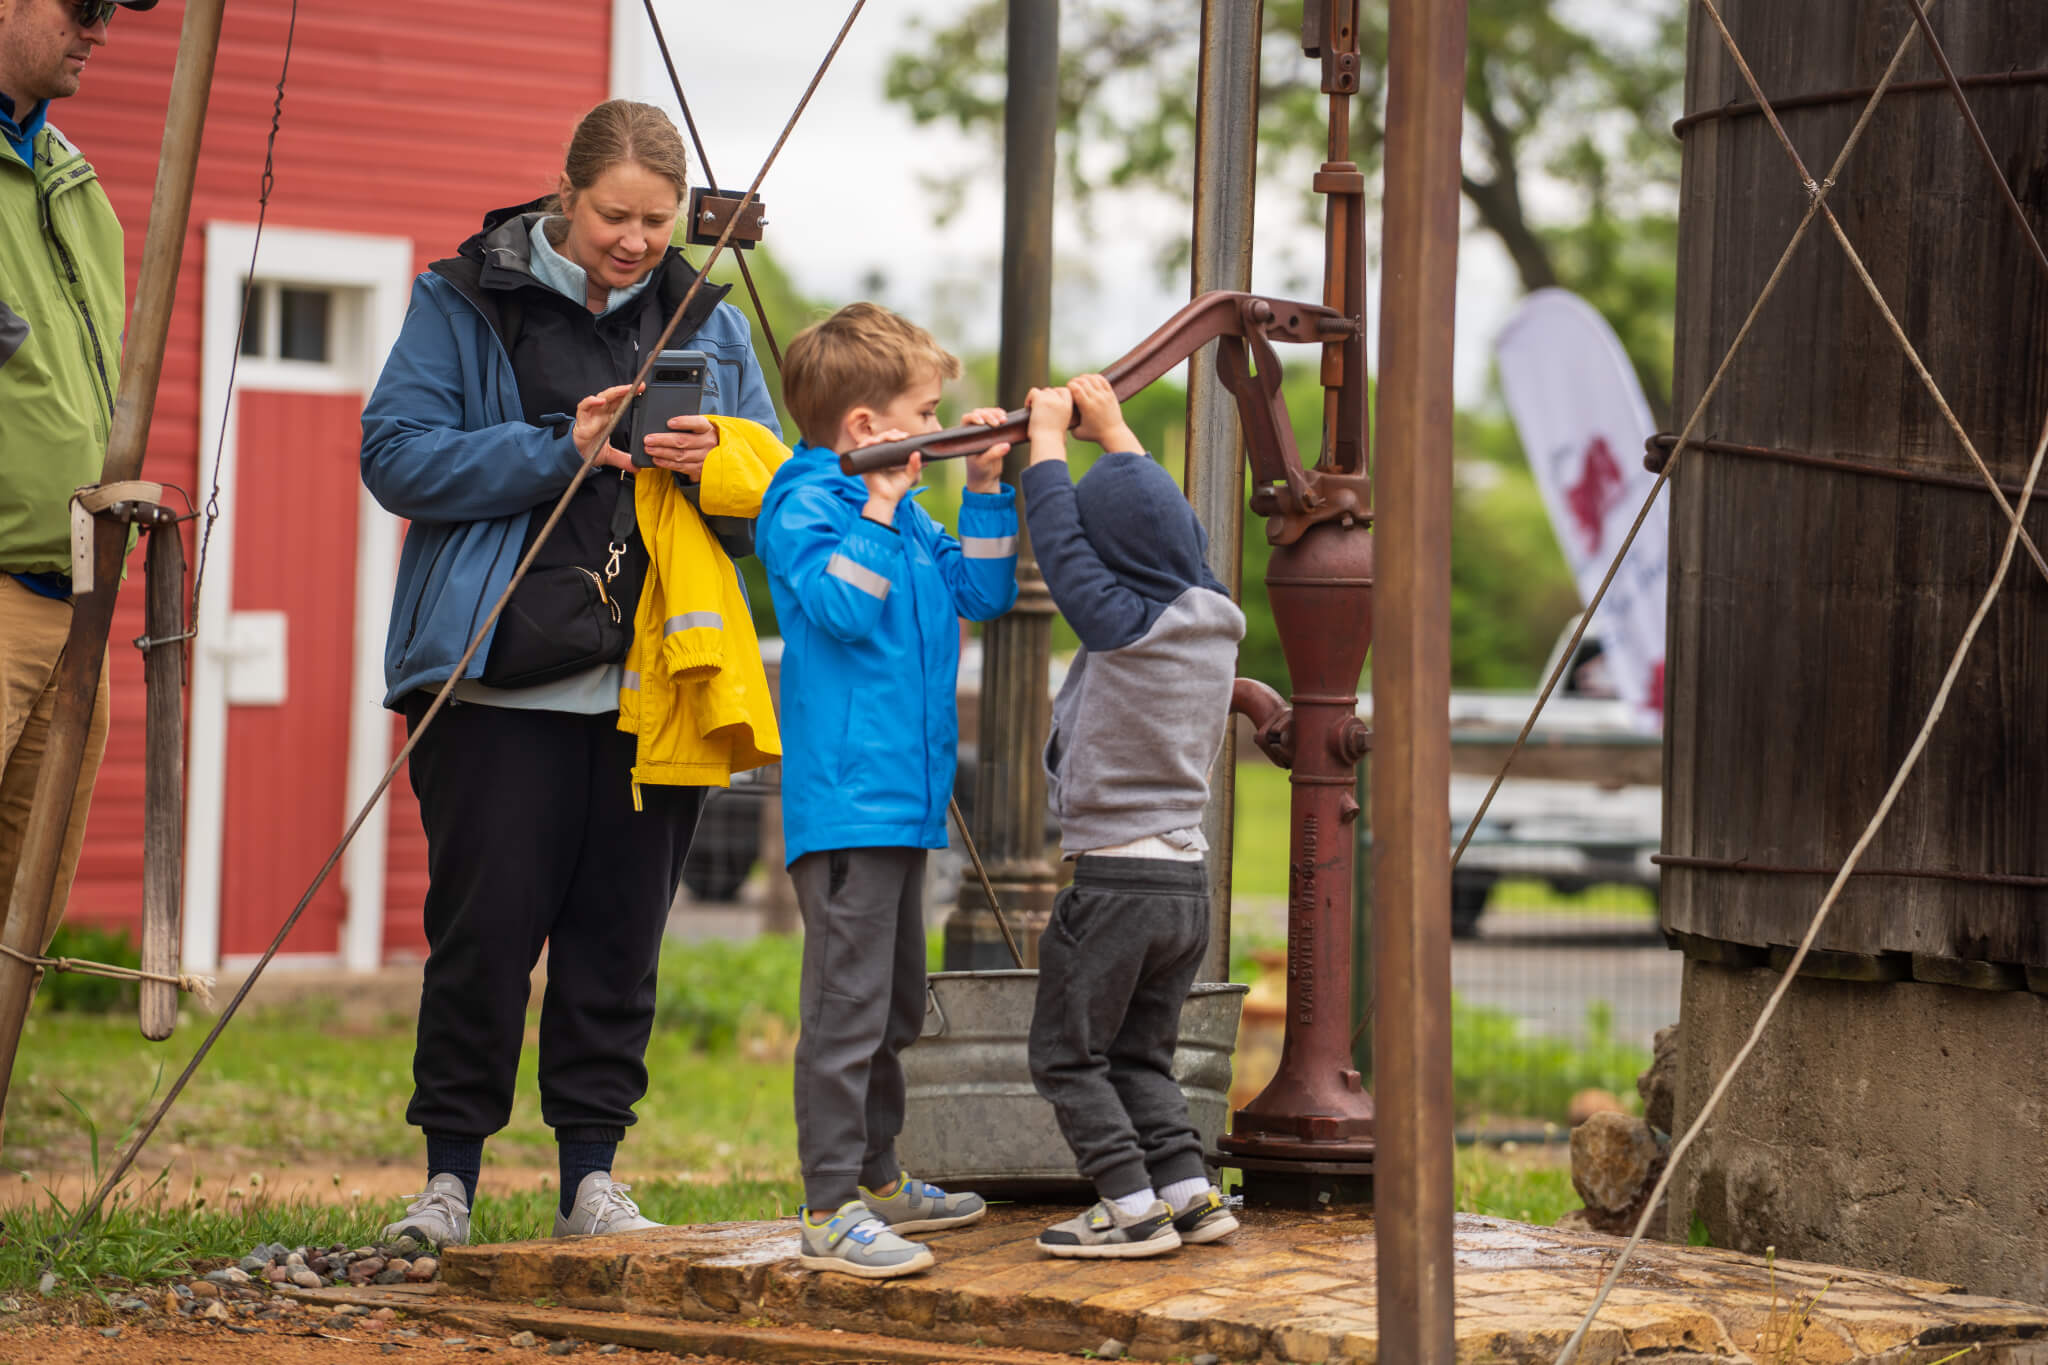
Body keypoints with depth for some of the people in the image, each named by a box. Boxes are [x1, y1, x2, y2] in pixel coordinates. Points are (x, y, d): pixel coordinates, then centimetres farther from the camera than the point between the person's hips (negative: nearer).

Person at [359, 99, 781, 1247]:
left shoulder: (707, 322, 13)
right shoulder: (466, 302, 4)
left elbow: (777, 488, 13)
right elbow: (399, 455, -6)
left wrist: (714, 463, -9)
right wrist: (560, 451, -13)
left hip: (656, 676, 3)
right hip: (501, 675, -3)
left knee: (621, 934, 4)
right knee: (488, 925, -4)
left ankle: (592, 1173, 13)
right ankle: (451, 1172, 8)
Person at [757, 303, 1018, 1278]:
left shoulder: (904, 517, 16)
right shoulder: (804, 508, -10)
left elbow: (982, 592, 19)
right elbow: (841, 607, -24)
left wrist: (985, 487, 13)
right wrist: (877, 509, -20)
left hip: (904, 802, 10)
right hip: (844, 803, -10)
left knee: (892, 1008, 19)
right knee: (846, 1006, -11)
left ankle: (877, 1180, 30)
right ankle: (831, 1209, -10)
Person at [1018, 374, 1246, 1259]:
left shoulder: (1120, 625, -15)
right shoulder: (1216, 623, 5)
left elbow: (1058, 541, -5)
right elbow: (1168, 529, 19)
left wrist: (1047, 438, 8)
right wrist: (1112, 430, 27)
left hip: (1113, 879, -7)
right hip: (1188, 880, 7)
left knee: (1068, 1054, 3)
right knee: (1140, 1054, 19)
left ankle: (1134, 1207, -1)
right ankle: (1188, 1193, 13)